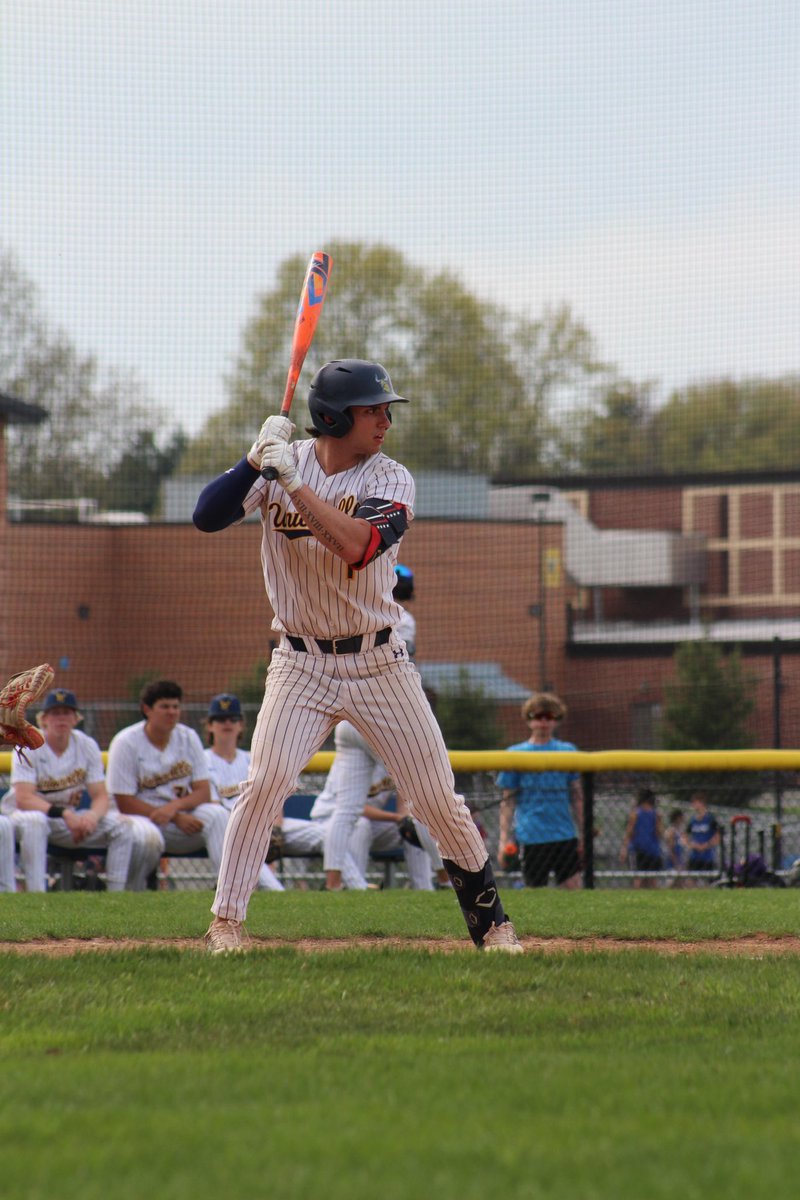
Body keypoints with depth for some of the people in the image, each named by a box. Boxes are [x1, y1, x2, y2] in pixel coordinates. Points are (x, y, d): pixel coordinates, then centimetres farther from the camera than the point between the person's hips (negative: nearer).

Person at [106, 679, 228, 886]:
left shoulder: (188, 738, 8)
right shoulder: (126, 743, -6)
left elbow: (203, 792, 2)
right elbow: (125, 803, -11)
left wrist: (174, 807, -20)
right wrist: (177, 818, -18)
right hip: (145, 819, -4)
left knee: (217, 814, -26)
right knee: (150, 837, -39)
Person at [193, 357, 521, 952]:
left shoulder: (391, 480, -8)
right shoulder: (279, 463, -2)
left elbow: (358, 545, -27)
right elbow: (207, 515, -11)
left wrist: (292, 481, -28)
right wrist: (257, 459, -24)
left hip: (378, 663, 0)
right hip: (301, 663, 0)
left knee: (438, 797, 2)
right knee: (265, 782, -17)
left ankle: (491, 920, 20)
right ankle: (226, 922, -7)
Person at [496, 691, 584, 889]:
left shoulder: (567, 751, 11)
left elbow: (577, 796, 14)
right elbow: (507, 800, 3)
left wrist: (583, 835, 9)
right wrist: (504, 839, -5)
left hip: (565, 836, 2)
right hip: (532, 839, -2)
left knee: (573, 886, -6)